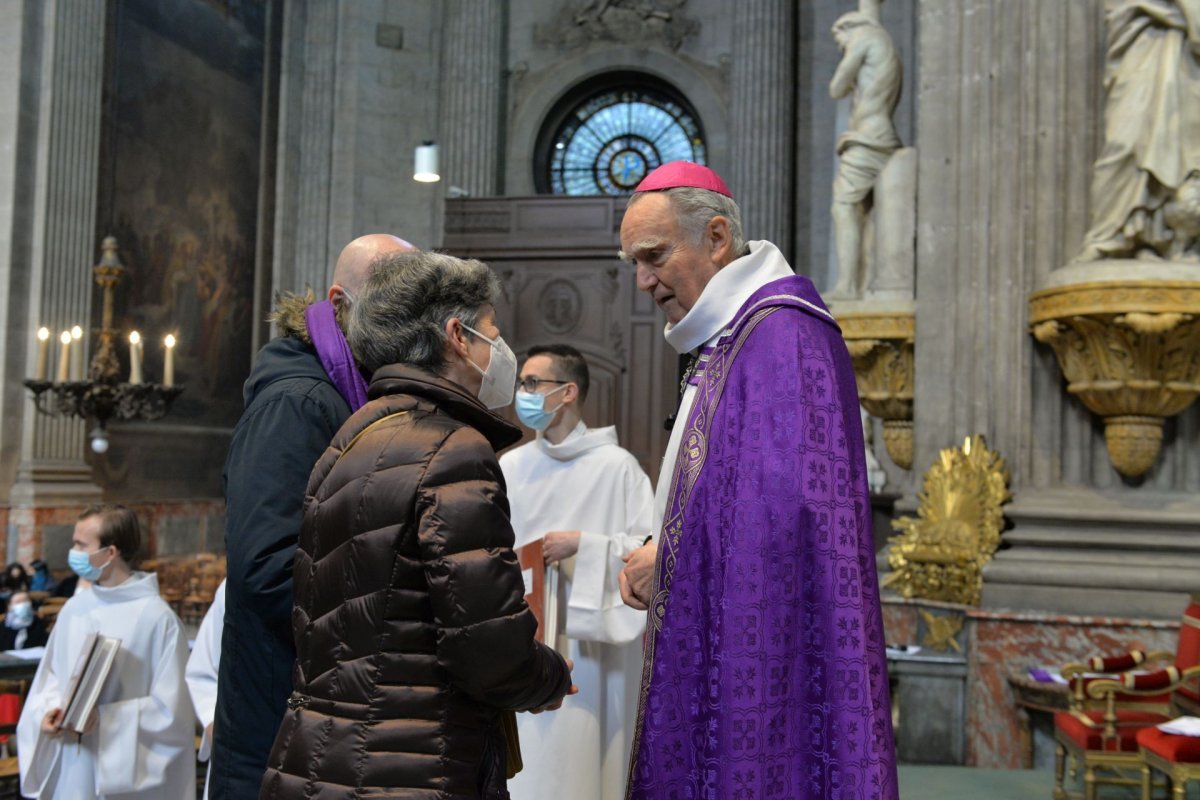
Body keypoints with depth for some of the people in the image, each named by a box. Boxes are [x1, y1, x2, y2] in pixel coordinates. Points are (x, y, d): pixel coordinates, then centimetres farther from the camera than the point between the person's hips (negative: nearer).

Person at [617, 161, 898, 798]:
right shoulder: (723, 345, 16)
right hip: (718, 658, 9)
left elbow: (786, 506, -25)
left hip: (765, 654, -9)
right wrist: (653, 555, 2)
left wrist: (668, 557, -12)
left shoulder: (783, 336, -15)